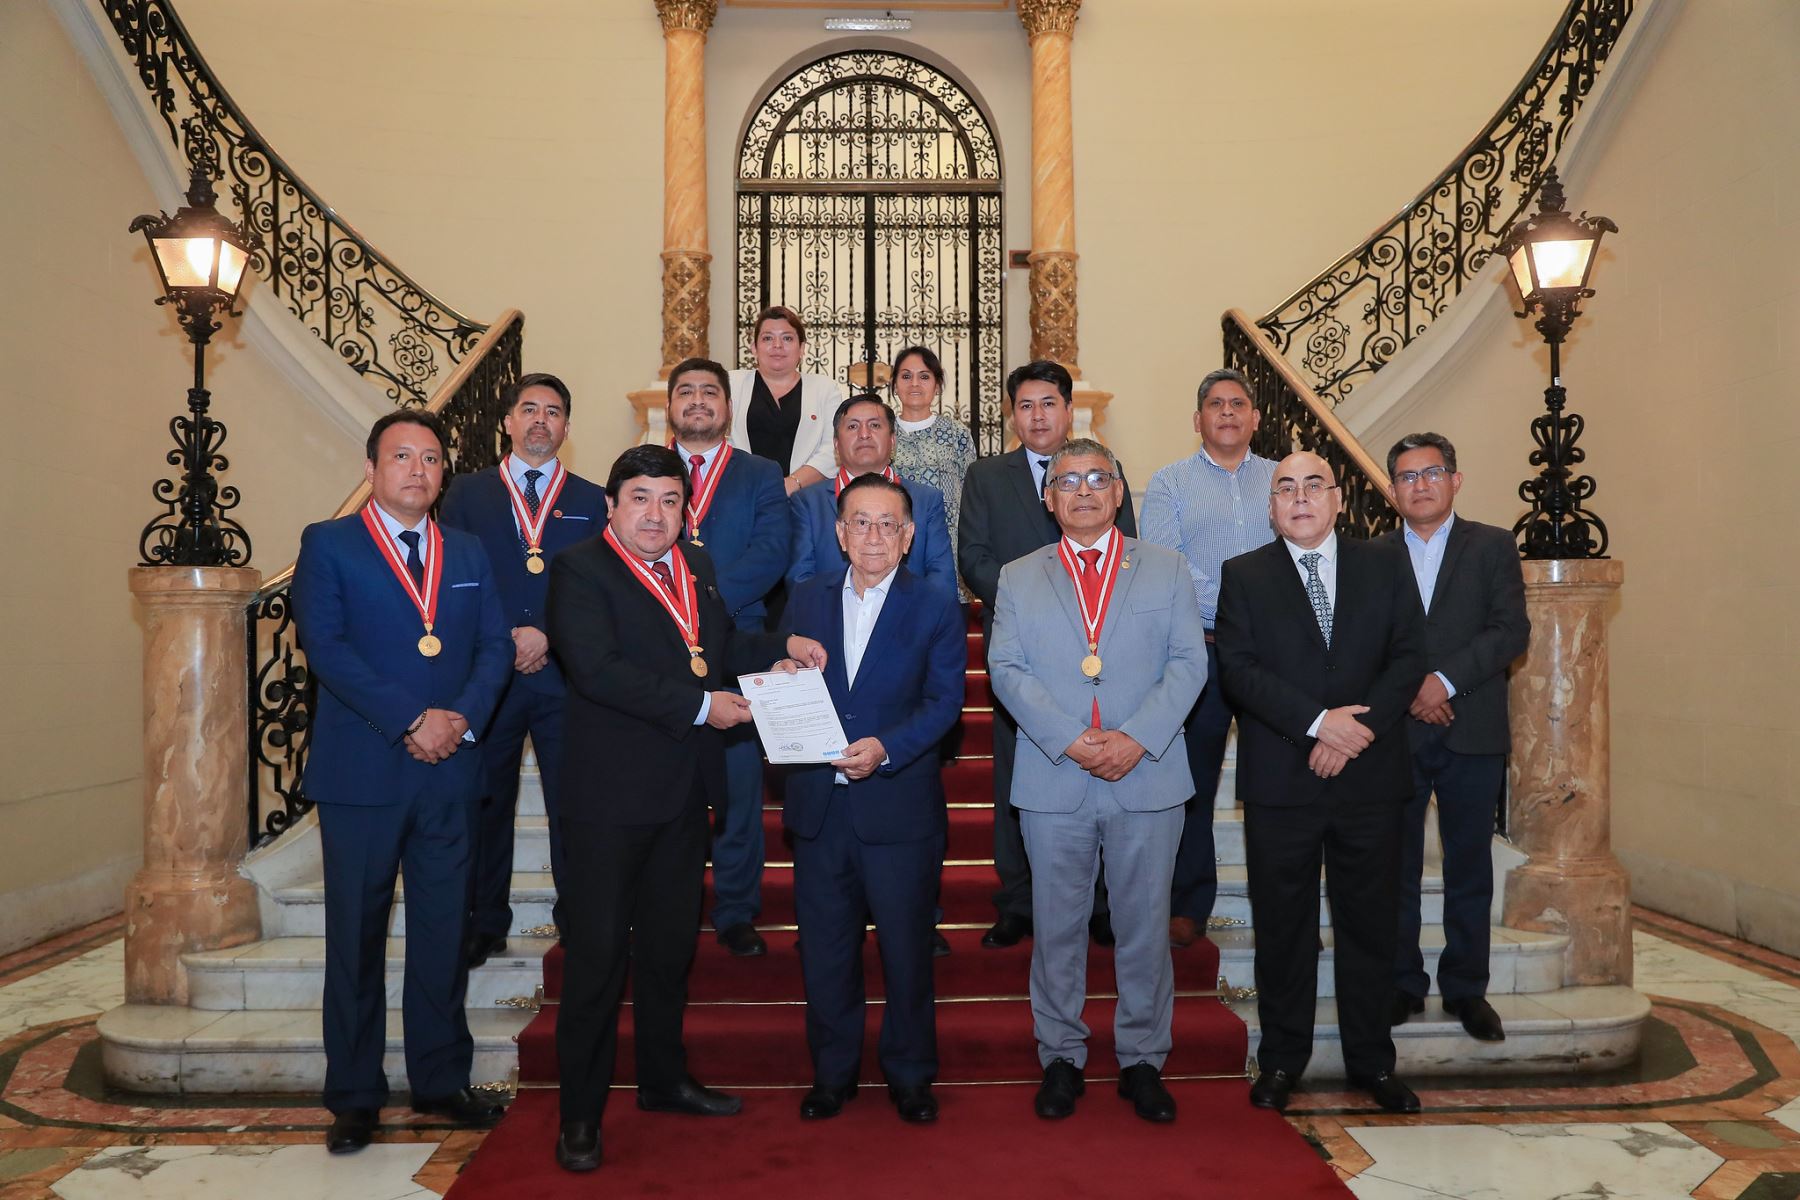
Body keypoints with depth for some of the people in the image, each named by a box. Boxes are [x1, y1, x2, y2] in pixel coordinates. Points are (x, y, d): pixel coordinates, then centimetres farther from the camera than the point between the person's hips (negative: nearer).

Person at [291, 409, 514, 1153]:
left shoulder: (468, 554, 14)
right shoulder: (328, 545, 1)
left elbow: (495, 646, 6)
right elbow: (326, 647, -11)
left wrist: (463, 719, -12)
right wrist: (411, 721, -17)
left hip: (450, 771, 4)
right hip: (361, 770, -3)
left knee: (443, 933, 10)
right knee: (356, 937, 6)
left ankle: (441, 1080, 23)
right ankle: (354, 1097, 18)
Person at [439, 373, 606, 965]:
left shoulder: (592, 501, 11)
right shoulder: (467, 493, 11)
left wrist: (548, 636, -9)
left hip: (565, 674, 0)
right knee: (485, 802, 7)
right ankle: (485, 926, 20)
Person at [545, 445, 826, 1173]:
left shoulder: (696, 566, 12)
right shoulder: (580, 570, -11)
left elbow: (718, 648, 23)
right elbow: (598, 669, -23)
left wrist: (782, 648, 5)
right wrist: (700, 706, -22)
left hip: (684, 789, 7)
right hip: (611, 791, -7)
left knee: (670, 942, 19)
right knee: (598, 951, 1)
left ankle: (664, 1079, 36)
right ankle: (580, 1114, 15)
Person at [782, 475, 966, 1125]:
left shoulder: (936, 606, 1)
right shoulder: (806, 599, 10)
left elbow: (944, 700, -7)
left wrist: (885, 748, -21)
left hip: (899, 805, -2)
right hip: (819, 803, 3)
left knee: (907, 947, 8)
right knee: (825, 948, 11)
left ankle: (910, 1075, 27)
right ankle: (832, 1074, 29)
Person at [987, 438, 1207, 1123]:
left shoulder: (1166, 570, 10)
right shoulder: (1017, 579, 10)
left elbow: (1188, 662, 1)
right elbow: (1007, 671, 0)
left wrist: (1136, 739, -13)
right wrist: (1069, 740, -14)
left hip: (1148, 777, 0)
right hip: (1053, 783, 0)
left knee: (1144, 925, 7)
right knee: (1056, 926, 7)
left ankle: (1142, 1059, 22)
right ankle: (1061, 1057, 22)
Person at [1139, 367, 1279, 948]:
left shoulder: (1282, 479, 15)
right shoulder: (1169, 483, 7)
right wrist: (1224, 607, -16)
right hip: (1200, 652, -1)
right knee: (1193, 777, 2)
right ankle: (1189, 905, 12)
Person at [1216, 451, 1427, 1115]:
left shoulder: (1385, 564, 10)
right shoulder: (1244, 574, 5)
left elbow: (1408, 656, 1)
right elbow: (1238, 668, -6)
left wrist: (1361, 728, -12)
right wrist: (1318, 721, -16)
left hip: (1370, 778, 2)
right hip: (1279, 781, -1)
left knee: (1370, 921, 9)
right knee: (1283, 925, 7)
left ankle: (1372, 1059, 25)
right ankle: (1282, 1058, 22)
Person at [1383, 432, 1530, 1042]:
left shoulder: (1493, 546, 5)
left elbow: (1512, 630, -5)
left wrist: (1445, 680, -15)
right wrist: (1408, 691, -12)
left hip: (1472, 734, -1)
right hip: (1394, 733, 1)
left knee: (1469, 867, 7)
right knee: (1395, 867, 5)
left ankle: (1466, 988, 19)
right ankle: (1402, 985, 17)